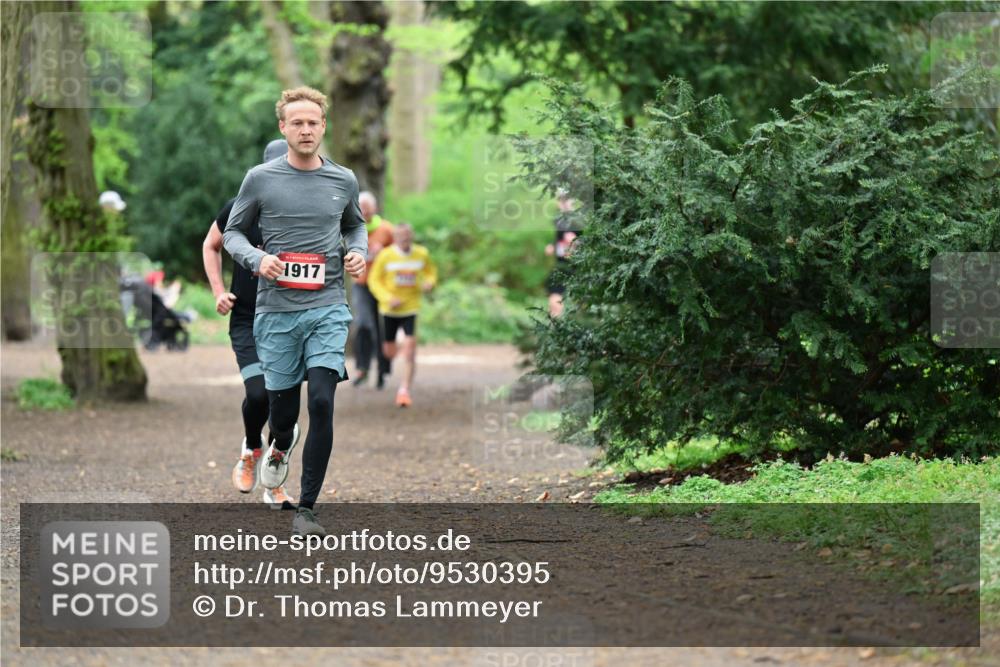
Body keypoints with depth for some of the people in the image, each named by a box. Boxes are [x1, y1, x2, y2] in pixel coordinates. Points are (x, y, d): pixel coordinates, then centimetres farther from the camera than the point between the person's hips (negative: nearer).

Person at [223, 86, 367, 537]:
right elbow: (233, 231, 9)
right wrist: (257, 259, -11)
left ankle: (306, 509, -7)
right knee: (282, 402, 8)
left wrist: (358, 252, 2)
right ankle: (280, 446, 48)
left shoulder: (343, 180, 7)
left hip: (328, 309, 0)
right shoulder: (260, 179, 0)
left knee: (322, 402, -15)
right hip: (276, 310, 0)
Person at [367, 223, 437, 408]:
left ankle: (404, 391, -9)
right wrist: (388, 298, -18)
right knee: (389, 353, 10)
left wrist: (430, 282, -6)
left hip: (411, 308, 0)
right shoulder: (385, 256, -10)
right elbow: (374, 280, -5)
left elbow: (431, 271, 16)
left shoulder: (421, 254, -2)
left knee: (410, 351, -14)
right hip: (389, 309, 0)